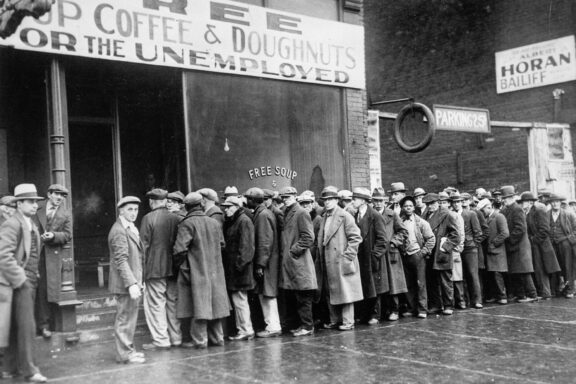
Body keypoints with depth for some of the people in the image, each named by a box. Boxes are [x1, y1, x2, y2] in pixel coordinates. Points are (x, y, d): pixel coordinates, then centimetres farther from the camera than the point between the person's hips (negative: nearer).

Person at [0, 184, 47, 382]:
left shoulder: (32, 225, 17)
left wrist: (34, 277, 13)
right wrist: (20, 280, -18)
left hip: (30, 282, 9)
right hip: (20, 282, -9)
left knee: (17, 327, 13)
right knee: (26, 326, -6)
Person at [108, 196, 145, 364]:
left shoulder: (131, 228, 16)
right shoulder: (119, 231, -16)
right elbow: (121, 260, -22)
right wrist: (131, 284, -27)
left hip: (133, 282, 10)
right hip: (125, 283, -10)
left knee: (130, 317, 16)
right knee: (125, 317, -3)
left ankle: (127, 349, 26)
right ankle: (124, 354, 5)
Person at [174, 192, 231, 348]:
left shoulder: (187, 224, -13)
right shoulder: (214, 222, 5)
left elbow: (180, 249, -19)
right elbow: (222, 244, 14)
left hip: (196, 270, -5)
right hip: (215, 270, 5)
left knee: (199, 304, -1)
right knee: (214, 303, 12)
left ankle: (199, 340, 3)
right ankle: (217, 337, 20)